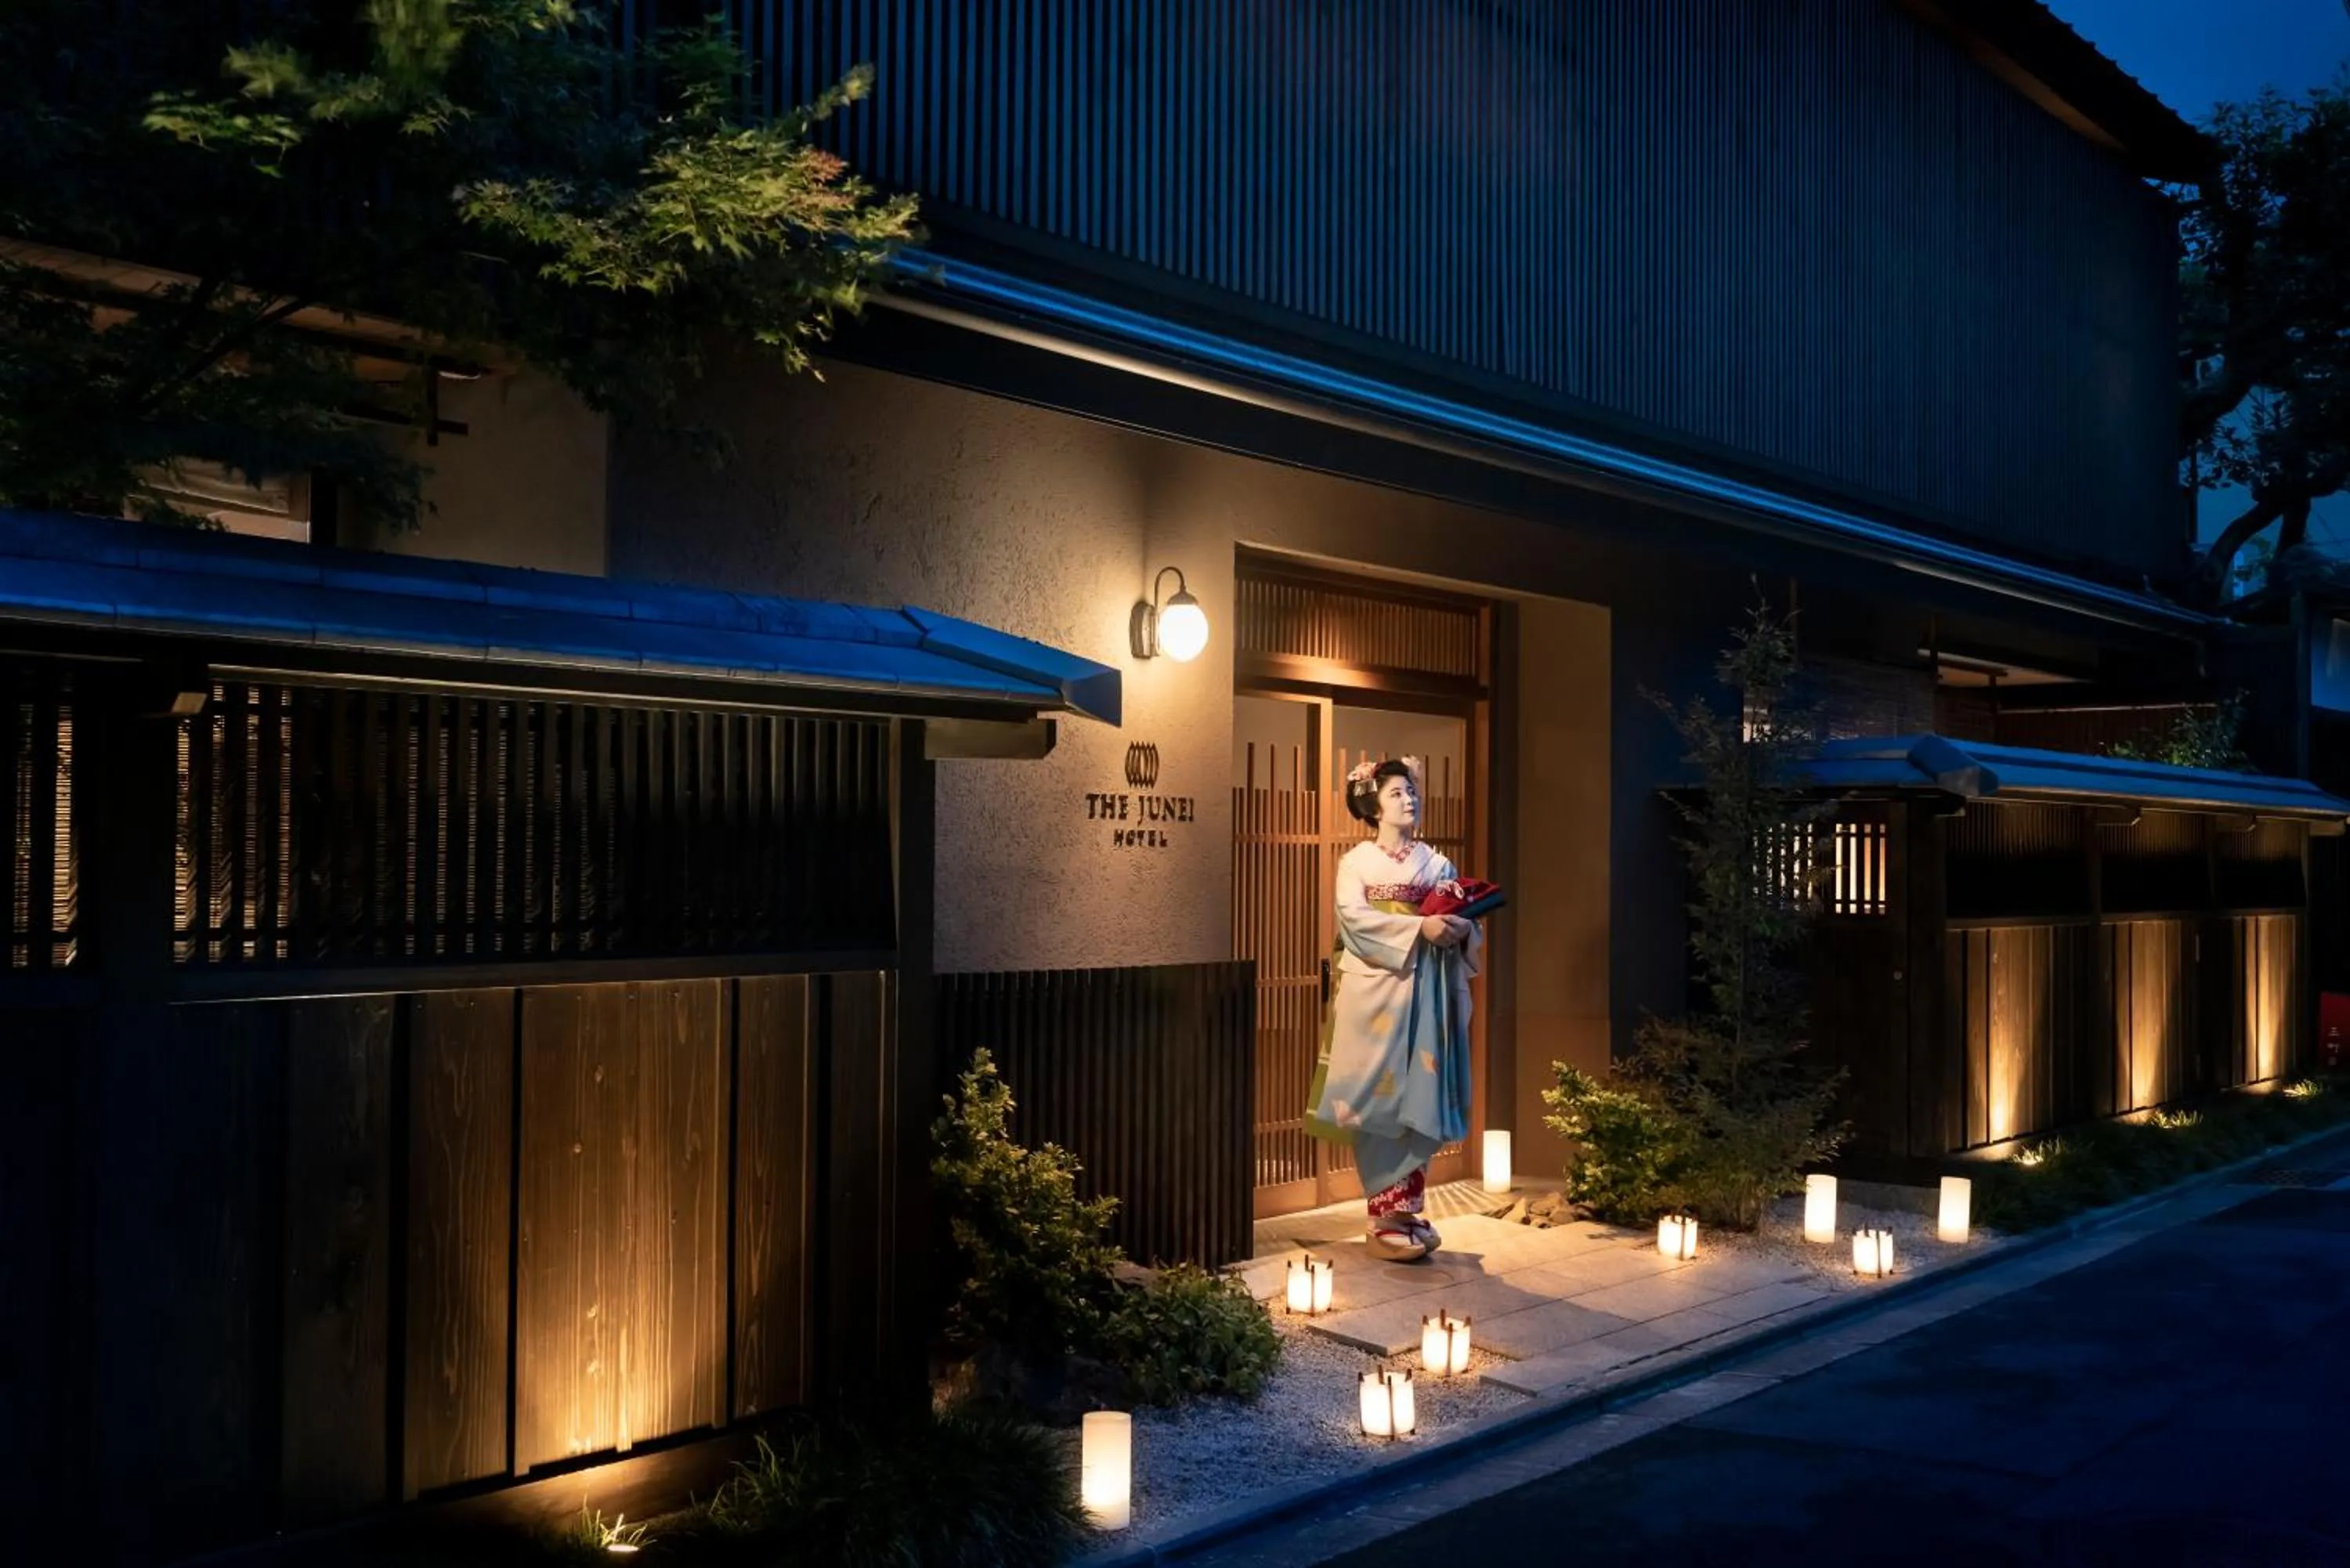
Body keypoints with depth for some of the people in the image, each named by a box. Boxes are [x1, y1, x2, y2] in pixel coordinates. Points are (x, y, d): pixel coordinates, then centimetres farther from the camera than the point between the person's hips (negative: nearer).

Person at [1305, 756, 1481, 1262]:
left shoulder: (1437, 864, 15)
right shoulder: (1356, 862, 5)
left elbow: (1464, 921, 7)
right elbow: (1354, 917, -12)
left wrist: (1460, 927, -17)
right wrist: (1418, 928, -22)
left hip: (1425, 994, 3)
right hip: (1374, 992, -3)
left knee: (1420, 1101, 1)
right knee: (1379, 1102, -7)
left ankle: (1408, 1210, 11)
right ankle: (1386, 1219, -3)